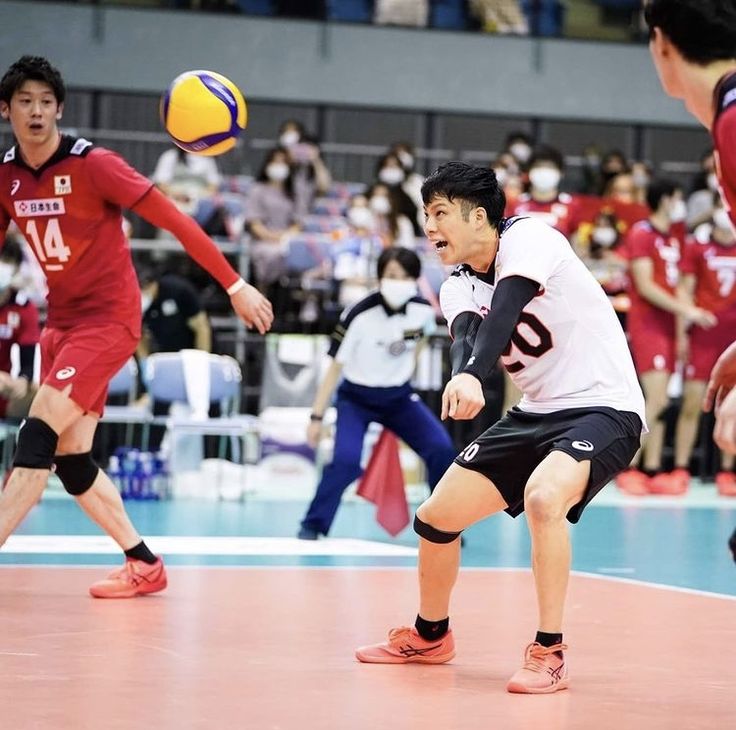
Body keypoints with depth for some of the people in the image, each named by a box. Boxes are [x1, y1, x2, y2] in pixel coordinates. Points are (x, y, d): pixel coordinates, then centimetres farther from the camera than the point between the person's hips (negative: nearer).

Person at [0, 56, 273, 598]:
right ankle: (143, 566, 18)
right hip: (62, 320, 7)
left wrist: (235, 286, -17)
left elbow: (174, 220, -15)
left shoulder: (93, 164, -16)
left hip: (109, 317, -7)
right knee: (70, 459, 5)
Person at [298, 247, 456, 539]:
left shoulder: (423, 311, -12)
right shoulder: (360, 315, -24)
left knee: (441, 449, -11)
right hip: (357, 398, -4)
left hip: (398, 397, 4)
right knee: (346, 460, -24)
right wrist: (317, 416, -16)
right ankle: (312, 525, -6)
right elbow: (335, 367, -17)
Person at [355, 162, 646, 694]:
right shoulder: (459, 287, 5)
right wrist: (459, 377, -42)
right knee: (436, 516, 6)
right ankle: (430, 636, 32)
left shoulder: (528, 239, -14)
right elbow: (466, 336, -18)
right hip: (537, 413, 8)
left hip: (604, 407, -8)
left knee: (543, 496, -35)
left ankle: (549, 653, -21)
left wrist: (473, 376, -51)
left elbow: (505, 309, -33)